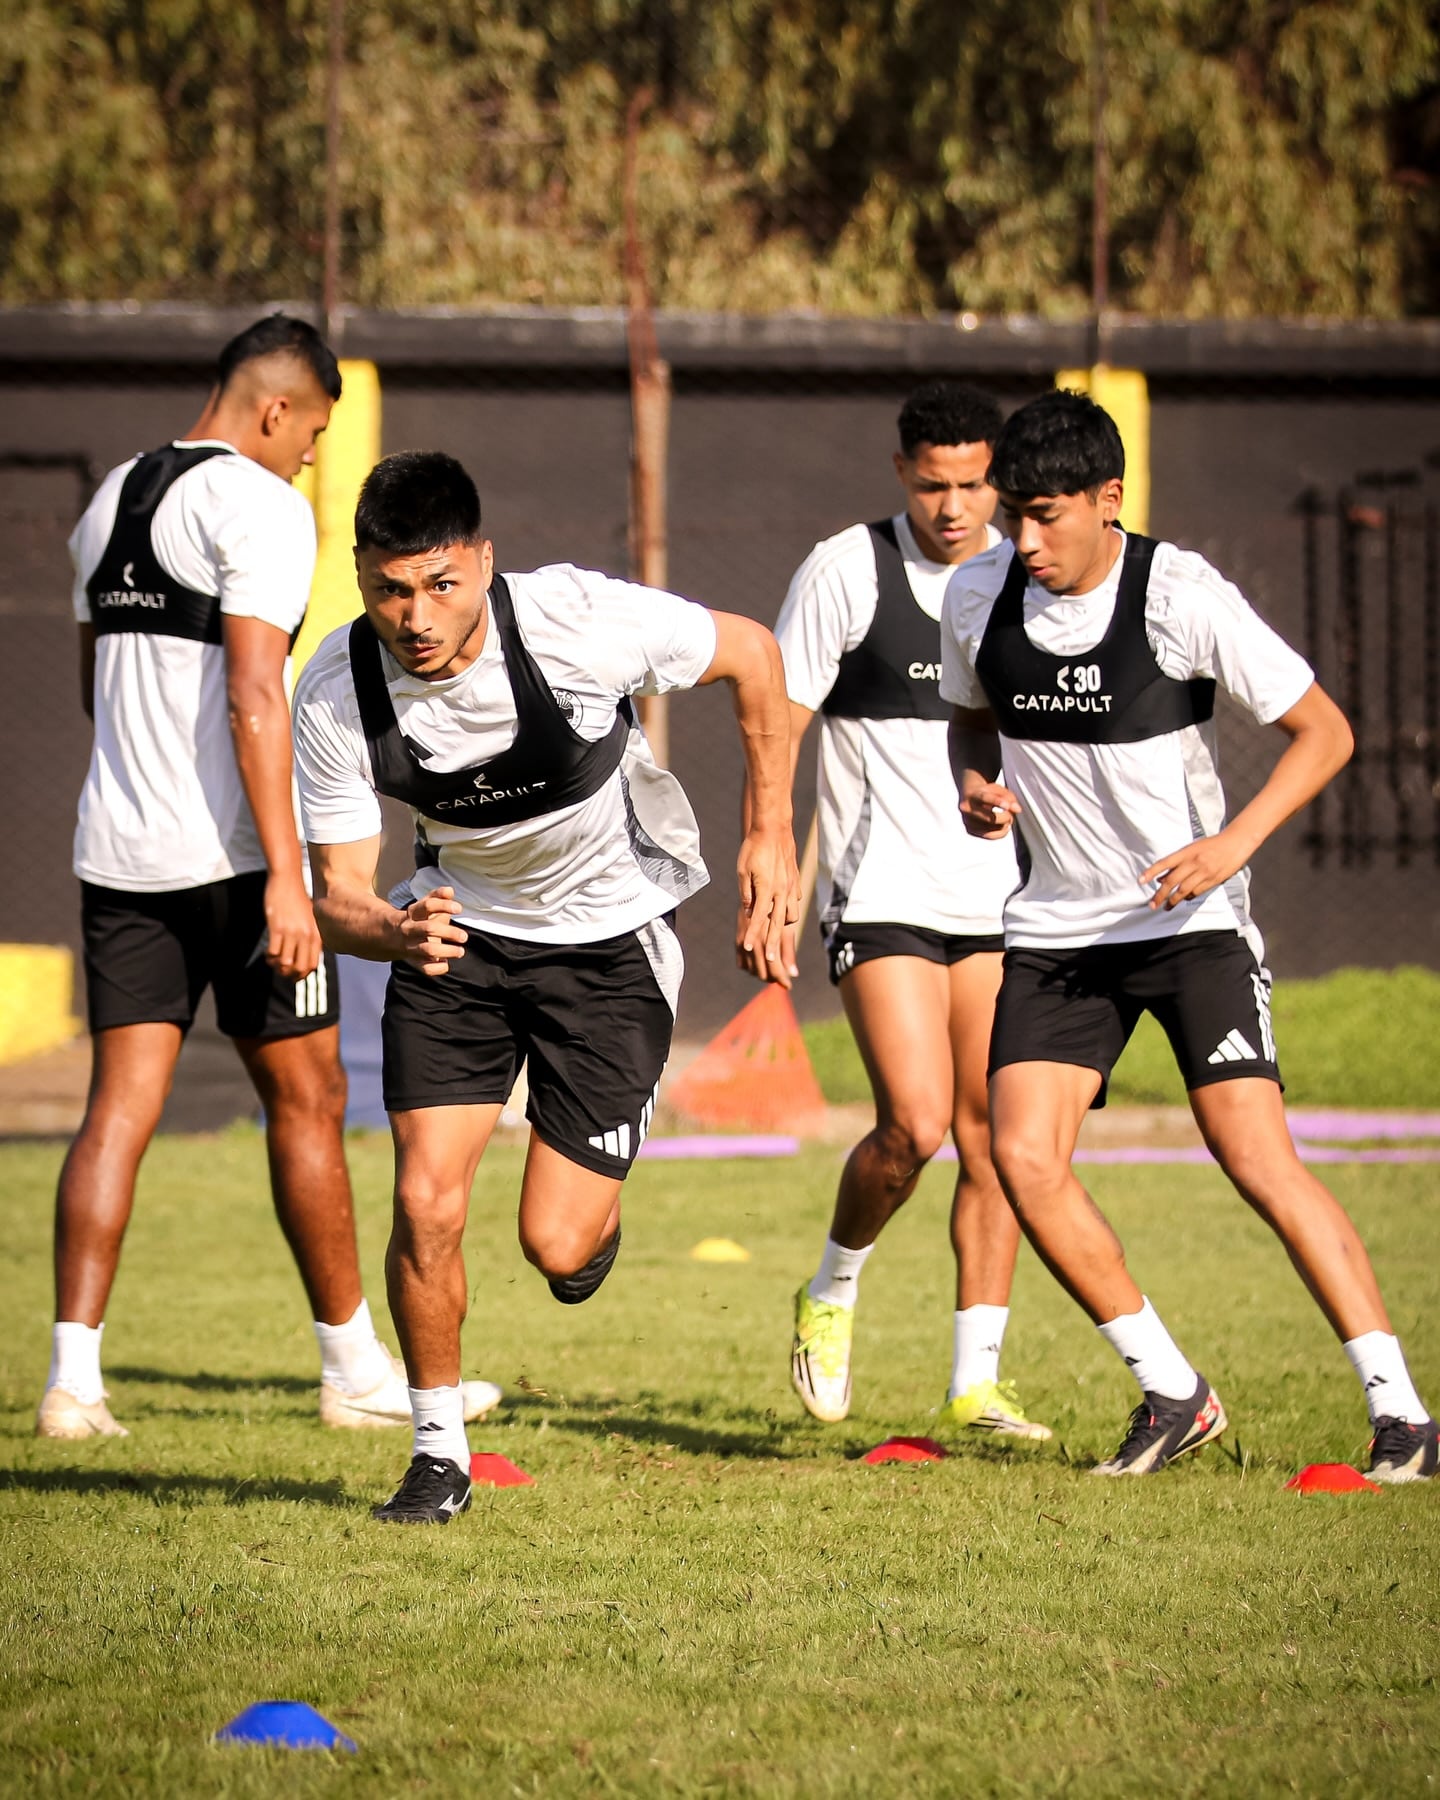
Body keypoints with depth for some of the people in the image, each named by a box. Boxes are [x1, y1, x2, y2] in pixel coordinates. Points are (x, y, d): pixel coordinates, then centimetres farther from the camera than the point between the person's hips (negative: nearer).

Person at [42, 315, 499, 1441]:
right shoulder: (261, 506, -10)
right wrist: (284, 876, -22)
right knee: (307, 1099, 5)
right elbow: (253, 695, -20)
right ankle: (355, 1367, 14)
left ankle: (73, 1376, -7)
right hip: (227, 849, -7)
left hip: (117, 847, 7)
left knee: (121, 1104, 3)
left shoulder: (112, 502, 15)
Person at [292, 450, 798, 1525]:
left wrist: (773, 832, -8)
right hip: (459, 928, 2)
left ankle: (597, 1206, 32)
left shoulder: (579, 621, -28)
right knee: (425, 1204, -13)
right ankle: (440, 1455, 9)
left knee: (557, 1248, -7)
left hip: (610, 934, -2)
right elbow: (338, 894, -14)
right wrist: (395, 934, -37)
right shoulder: (336, 698, -21)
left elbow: (752, 656, -10)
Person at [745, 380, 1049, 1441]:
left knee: (995, 1137, 1)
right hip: (883, 897, -4)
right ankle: (833, 1293, 11)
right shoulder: (845, 572, -5)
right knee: (915, 1124, -16)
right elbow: (778, 727, -2)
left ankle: (976, 1383, 9)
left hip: (1001, 899, 4)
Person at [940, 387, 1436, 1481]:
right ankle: (1172, 1393, 4)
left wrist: (1233, 845, -23)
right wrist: (978, 784, -4)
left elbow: (1325, 731, -11)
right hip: (1057, 929, 4)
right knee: (1024, 1157, -12)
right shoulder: (979, 597, -3)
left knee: (1257, 1155, -15)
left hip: (1192, 920, -4)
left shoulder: (1182, 597, -17)